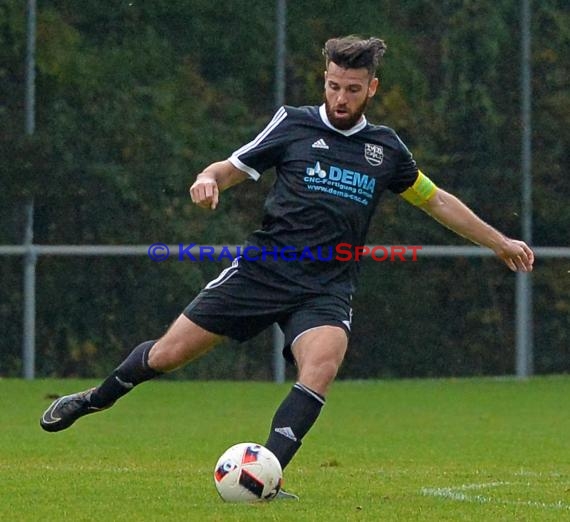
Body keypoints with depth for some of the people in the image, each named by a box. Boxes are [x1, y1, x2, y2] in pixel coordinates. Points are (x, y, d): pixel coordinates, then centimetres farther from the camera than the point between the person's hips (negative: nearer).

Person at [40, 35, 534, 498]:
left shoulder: (385, 148, 10)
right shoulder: (294, 124, 3)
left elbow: (436, 199, 23)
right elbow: (232, 167, 7)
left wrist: (499, 241, 26)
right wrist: (208, 179, -17)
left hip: (326, 290, 1)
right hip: (265, 267, -1)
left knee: (322, 363, -31)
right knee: (167, 354, -2)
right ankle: (96, 399, 27)